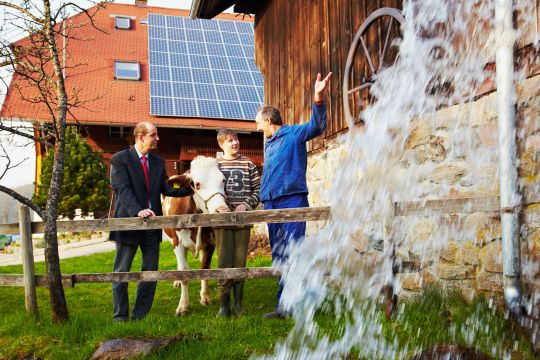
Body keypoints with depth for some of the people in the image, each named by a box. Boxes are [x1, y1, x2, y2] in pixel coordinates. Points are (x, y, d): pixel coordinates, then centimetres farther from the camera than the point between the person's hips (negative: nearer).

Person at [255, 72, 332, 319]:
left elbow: (317, 126, -16)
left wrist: (318, 99, -30)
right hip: (271, 204, 8)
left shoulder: (294, 134, 1)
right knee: (278, 256, 9)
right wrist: (263, 198, 20)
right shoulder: (268, 144, 23)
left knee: (291, 253, -12)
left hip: (292, 200, -8)